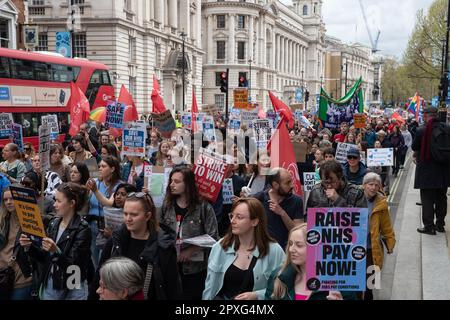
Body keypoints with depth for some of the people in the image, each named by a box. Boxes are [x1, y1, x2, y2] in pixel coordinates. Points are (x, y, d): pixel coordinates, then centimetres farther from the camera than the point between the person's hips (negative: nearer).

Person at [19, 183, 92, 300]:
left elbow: (74, 266, -19)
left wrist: (56, 251, -33)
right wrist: (29, 246, -8)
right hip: (48, 286, 6)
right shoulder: (54, 223, 4)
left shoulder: (82, 229, -15)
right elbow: (45, 256, 8)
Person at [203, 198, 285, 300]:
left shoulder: (273, 251, -7)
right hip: (222, 297, 2)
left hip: (255, 303, -1)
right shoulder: (220, 247, 1)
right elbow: (210, 286, 5)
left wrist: (256, 296, -15)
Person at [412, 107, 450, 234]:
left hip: (427, 170, -4)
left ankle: (429, 226, 4)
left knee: (427, 199, 3)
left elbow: (414, 147, -2)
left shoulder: (421, 130, -14)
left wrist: (416, 156, 18)